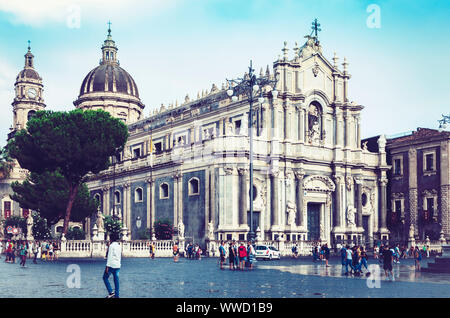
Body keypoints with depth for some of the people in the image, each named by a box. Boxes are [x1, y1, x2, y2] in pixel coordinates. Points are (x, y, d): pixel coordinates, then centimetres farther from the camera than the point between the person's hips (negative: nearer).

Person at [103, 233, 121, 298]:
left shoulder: (111, 246, -9)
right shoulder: (119, 246, 13)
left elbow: (109, 256, -14)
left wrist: (107, 266, -14)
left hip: (111, 265, -7)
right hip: (118, 266, 7)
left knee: (105, 278, 6)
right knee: (116, 280, 8)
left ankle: (111, 292, -6)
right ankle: (116, 295, 8)